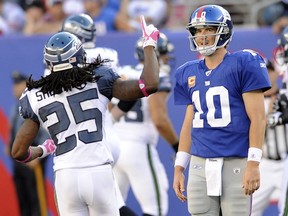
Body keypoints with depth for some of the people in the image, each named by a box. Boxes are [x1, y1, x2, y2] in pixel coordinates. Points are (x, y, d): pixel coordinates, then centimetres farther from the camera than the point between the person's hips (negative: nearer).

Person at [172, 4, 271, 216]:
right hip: (200, 166, 6)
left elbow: (258, 118, -9)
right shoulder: (189, 73, 13)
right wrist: (179, 167, 15)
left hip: (236, 164, -5)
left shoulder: (244, 64, -5)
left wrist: (253, 163, -16)